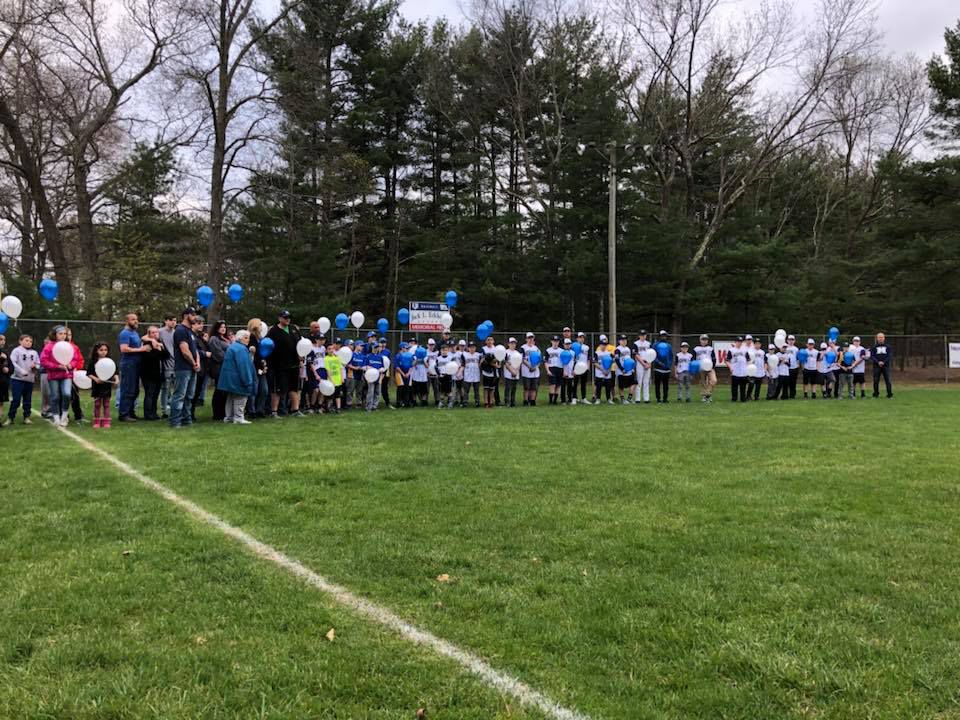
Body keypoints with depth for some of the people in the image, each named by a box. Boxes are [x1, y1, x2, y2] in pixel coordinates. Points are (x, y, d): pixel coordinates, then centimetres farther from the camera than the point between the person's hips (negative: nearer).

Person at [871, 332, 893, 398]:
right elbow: (872, 356, 1)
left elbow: (890, 356, 1)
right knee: (876, 381, 0)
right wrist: (878, 362, -14)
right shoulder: (874, 347, 8)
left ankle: (890, 394, -3)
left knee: (887, 380, -5)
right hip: (876, 366, 0)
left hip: (886, 366, 0)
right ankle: (876, 394, 9)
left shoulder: (888, 347, 9)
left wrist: (883, 362, -12)